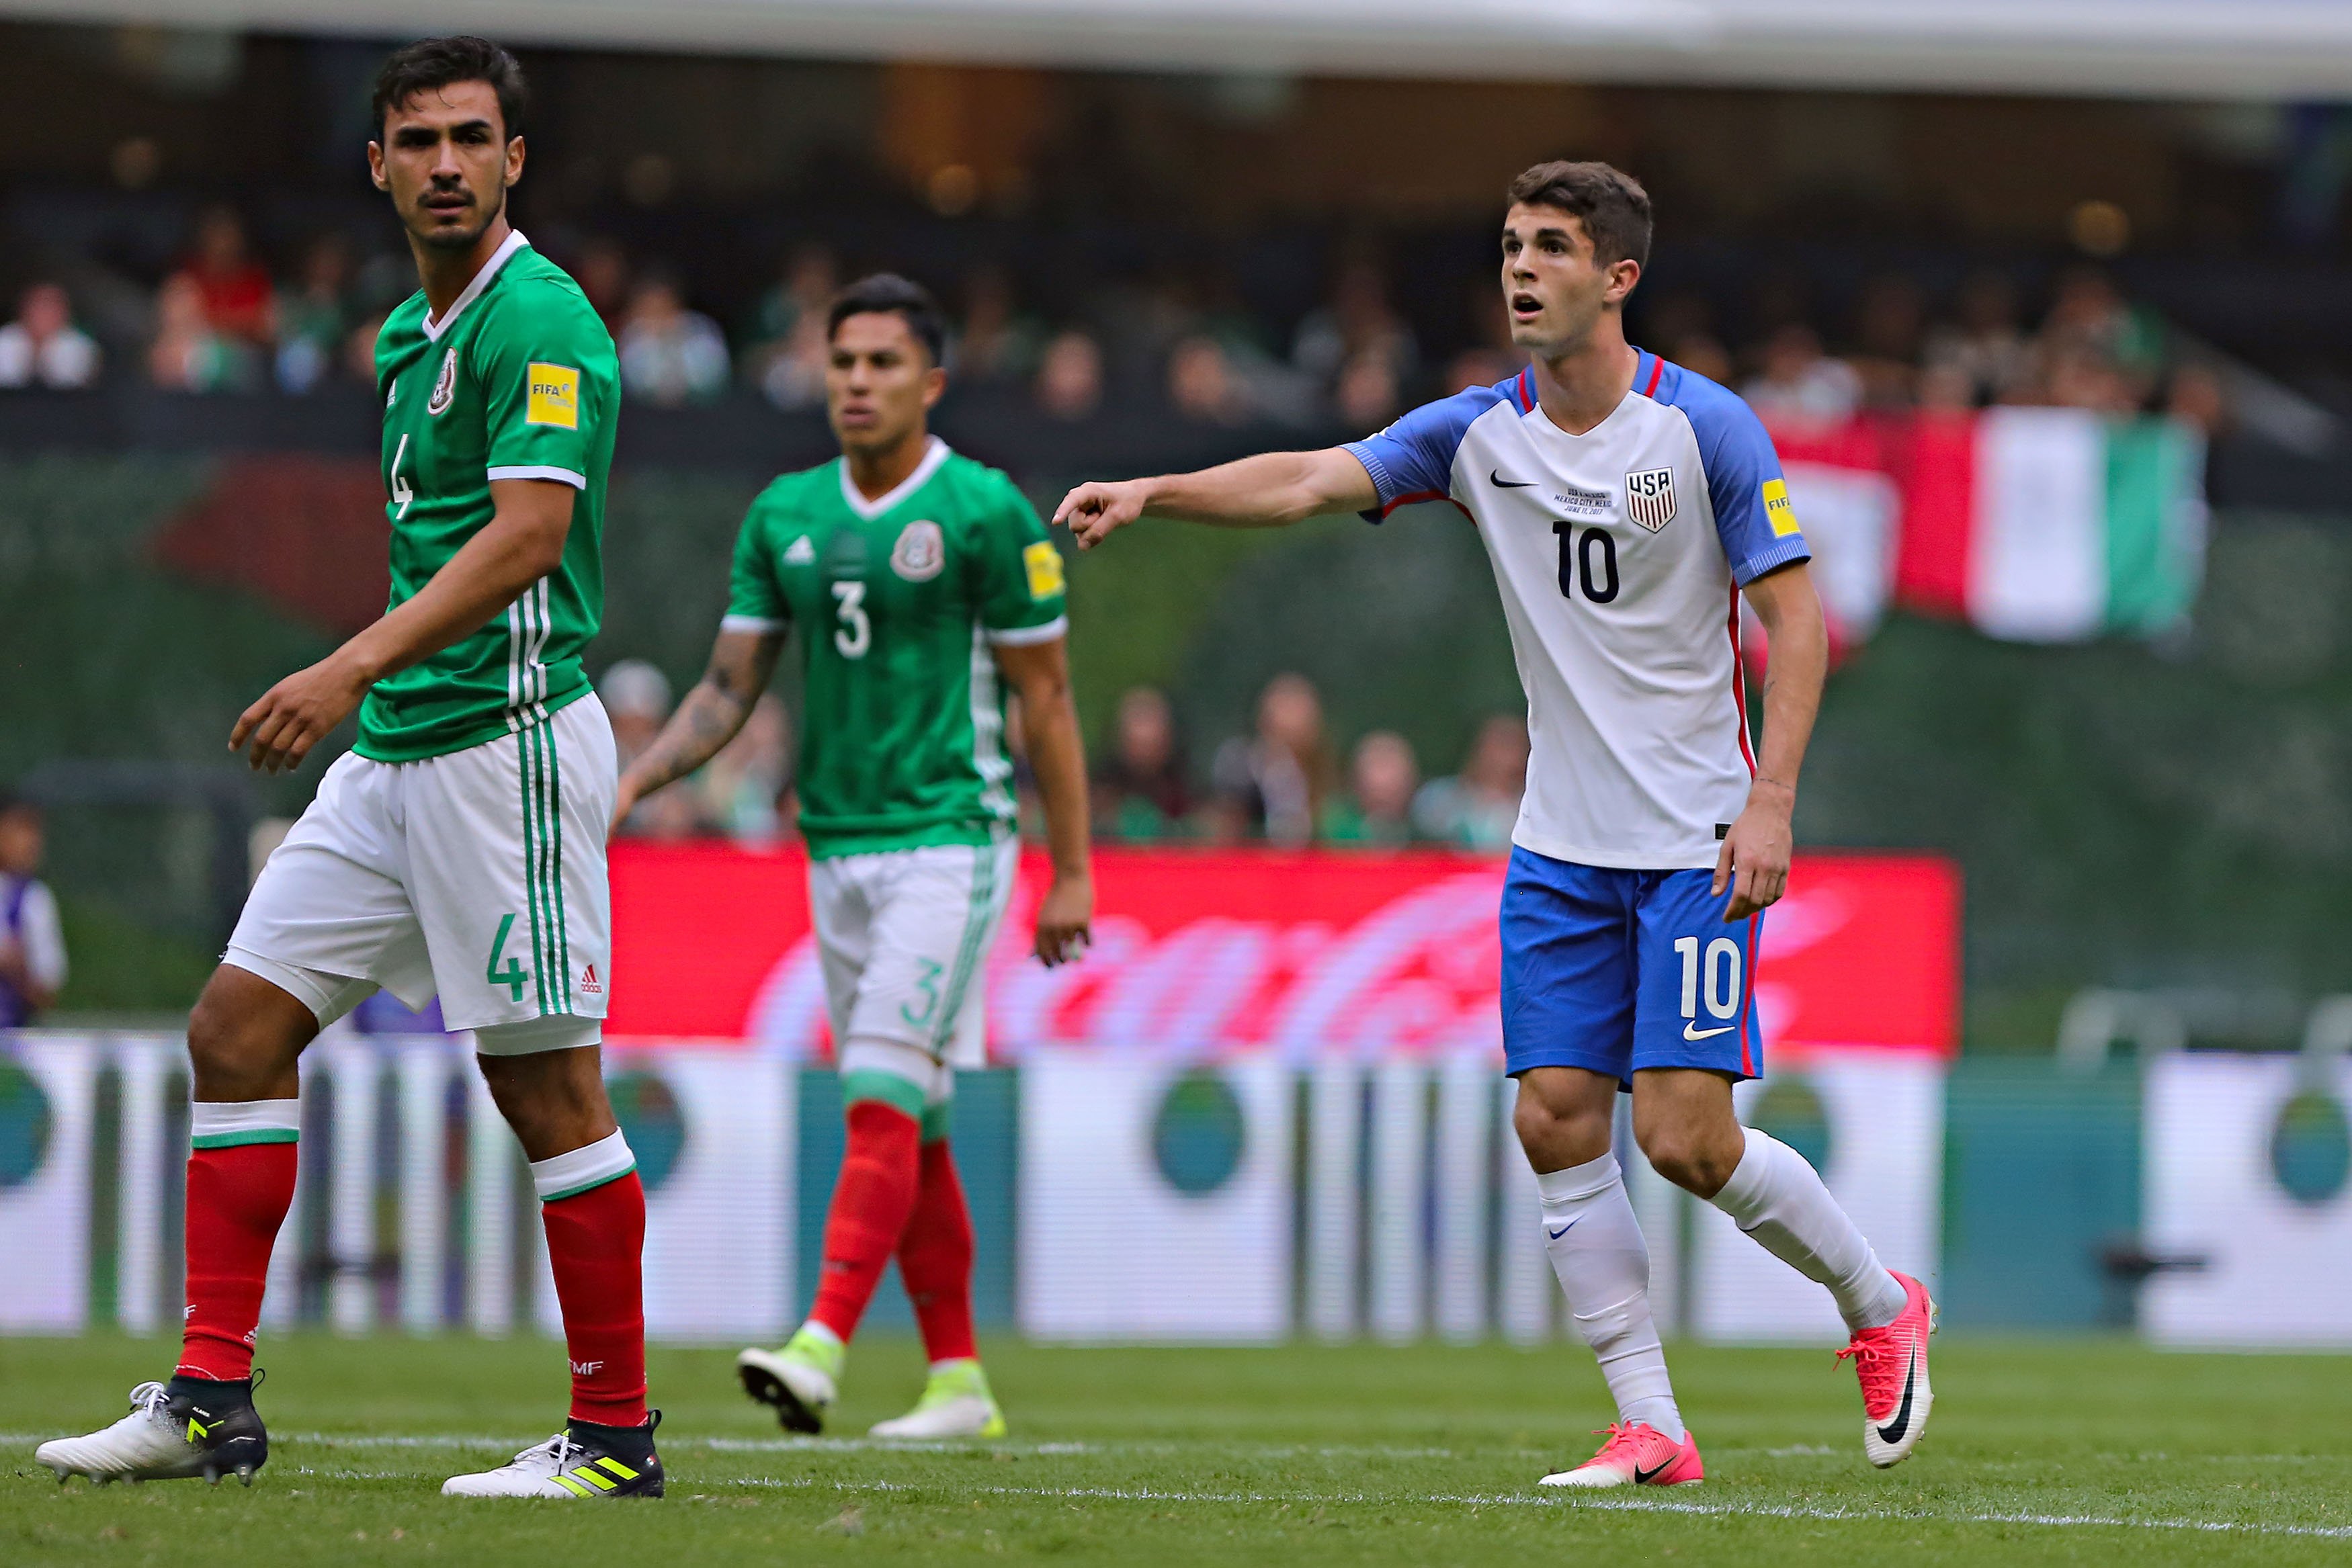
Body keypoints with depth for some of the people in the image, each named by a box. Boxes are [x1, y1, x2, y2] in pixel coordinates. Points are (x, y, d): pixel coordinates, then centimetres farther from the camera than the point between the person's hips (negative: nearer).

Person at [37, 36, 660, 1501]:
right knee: (237, 1033, 5)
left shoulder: (541, 321, -13)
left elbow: (527, 536, -24)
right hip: (390, 754, 10)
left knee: (548, 1089, -6)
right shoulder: (407, 335, 16)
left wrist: (357, 665, -31)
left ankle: (618, 1435, 2)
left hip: (508, 740, -10)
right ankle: (213, 1401, 7)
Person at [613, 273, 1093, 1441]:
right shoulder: (784, 514, 9)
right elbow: (730, 687, 12)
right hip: (837, 849, 6)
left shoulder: (985, 512, -6)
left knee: (883, 1100, -17)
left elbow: (1046, 698, -4)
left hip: (948, 839, -6)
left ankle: (823, 1345, -26)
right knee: (910, 1126, 8)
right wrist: (638, 778, -5)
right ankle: (958, 1380, 13)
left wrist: (1071, 871, -5)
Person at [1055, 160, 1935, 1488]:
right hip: (1562, 847, 5)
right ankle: (1653, 1429, 4)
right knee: (1558, 1120, -4)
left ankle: (1881, 1307, 15)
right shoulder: (1483, 432, 3)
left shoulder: (1708, 428, -9)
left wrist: (1770, 801, -17)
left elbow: (1796, 615, -8)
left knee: (1687, 1140, -10)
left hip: (1697, 842, -5)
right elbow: (1311, 480, -7)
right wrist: (1156, 492, -23)